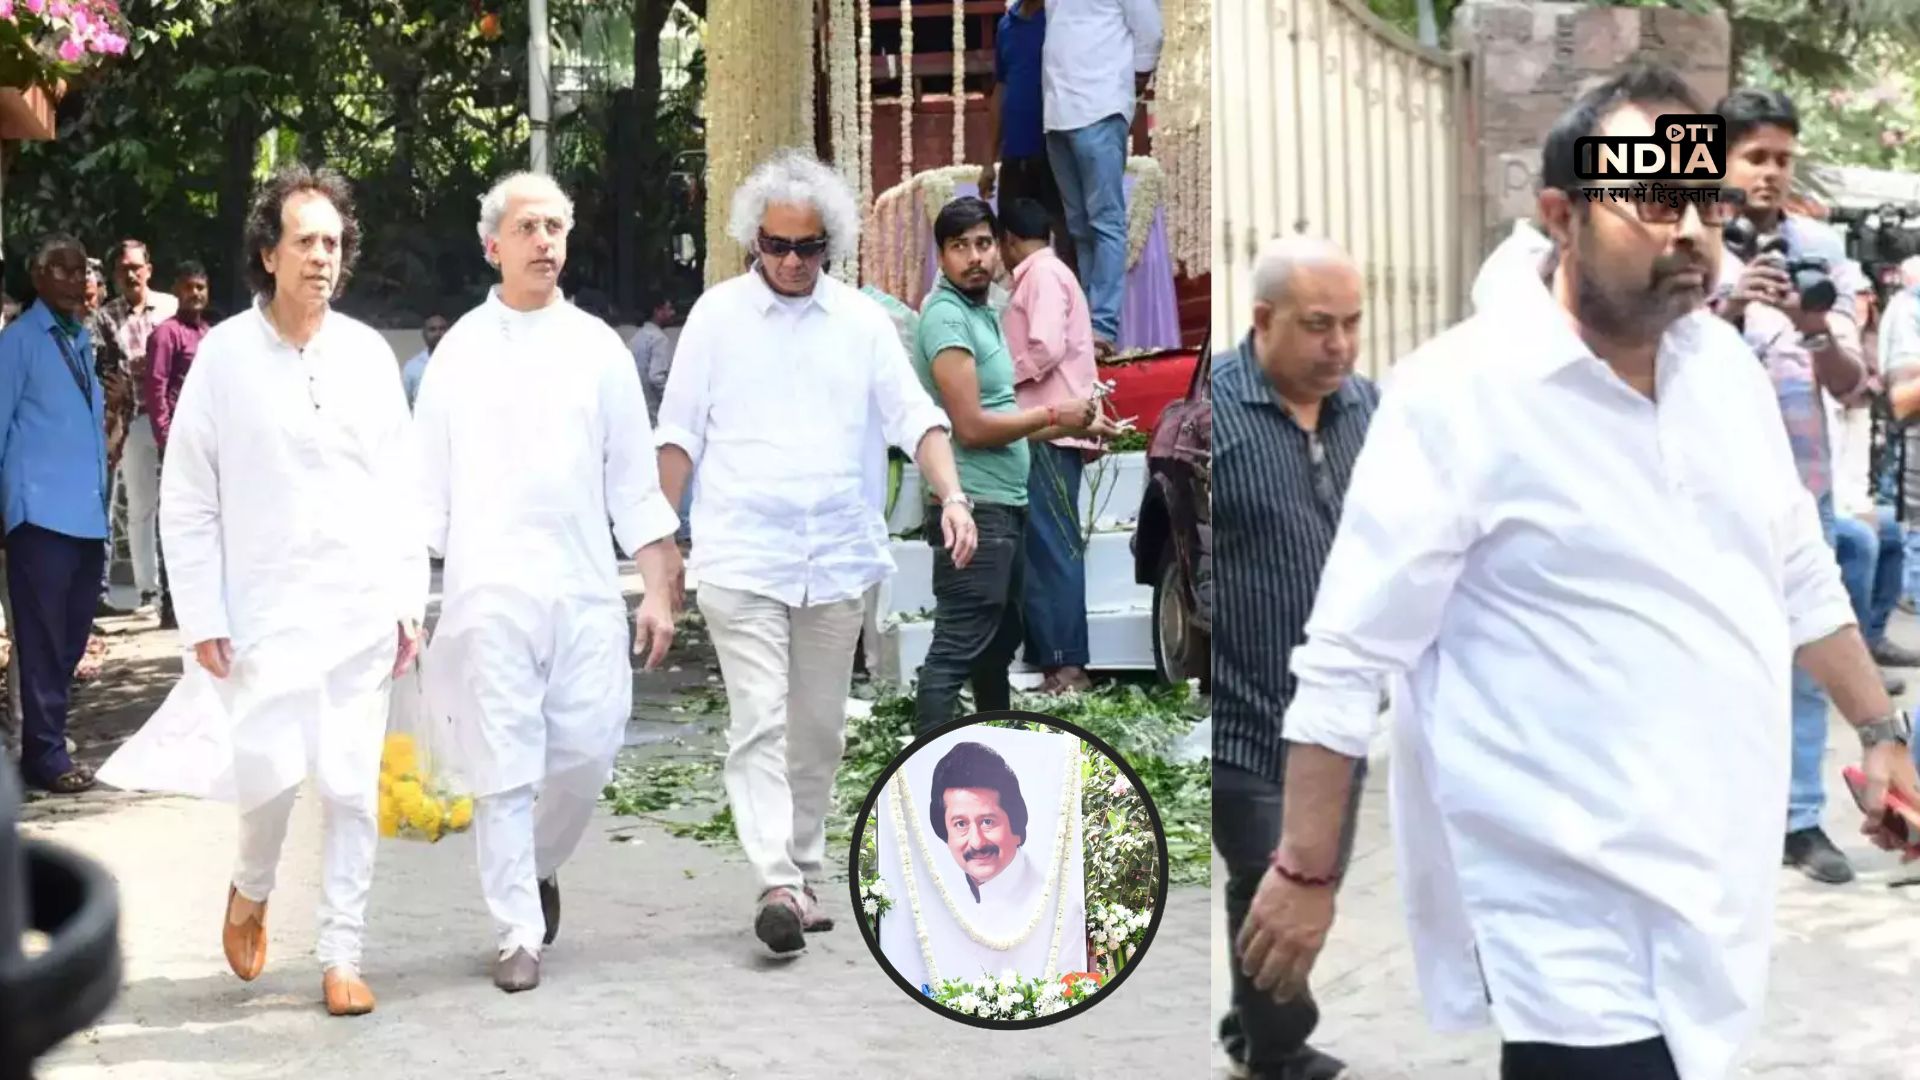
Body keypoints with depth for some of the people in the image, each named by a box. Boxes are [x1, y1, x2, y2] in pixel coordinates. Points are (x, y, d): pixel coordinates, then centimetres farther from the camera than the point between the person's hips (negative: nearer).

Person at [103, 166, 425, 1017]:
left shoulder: (367, 353, 4)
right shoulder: (224, 355, -2)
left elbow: (397, 489, 9)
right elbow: (186, 502, 0)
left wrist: (409, 599, 5)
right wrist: (202, 618, -5)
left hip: (361, 611, 2)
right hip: (265, 610, -2)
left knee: (351, 787, 2)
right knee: (270, 770, -8)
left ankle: (341, 957, 12)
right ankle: (252, 890, 24)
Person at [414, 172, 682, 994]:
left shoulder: (597, 348, 8)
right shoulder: (461, 350, 5)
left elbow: (634, 482, 10)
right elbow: (427, 489, 7)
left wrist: (658, 592, 4)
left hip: (585, 588, 2)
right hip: (489, 593, -1)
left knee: (586, 753, -1)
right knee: (504, 769, -2)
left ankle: (540, 867, 28)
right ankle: (518, 933, 8)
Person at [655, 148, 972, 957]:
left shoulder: (860, 320, 7)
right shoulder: (718, 314, 2)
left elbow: (914, 417, 4)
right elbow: (680, 434, 4)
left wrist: (951, 496, -12)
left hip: (838, 556, 3)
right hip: (741, 556, -3)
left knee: (818, 729, 11)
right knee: (759, 723, -12)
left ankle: (805, 876, 22)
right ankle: (775, 885, -19)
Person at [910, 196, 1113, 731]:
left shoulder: (984, 314, 15)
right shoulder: (946, 316, -15)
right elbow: (972, 426, -21)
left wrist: (1074, 426, 12)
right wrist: (1055, 414, -10)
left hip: (1004, 506, 10)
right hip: (974, 508, -10)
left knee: (1000, 642, 20)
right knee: (955, 652, -11)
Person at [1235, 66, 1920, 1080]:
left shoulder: (1727, 364, 6)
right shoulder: (1458, 393, -16)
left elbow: (1800, 577, 20)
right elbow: (1347, 658, -14)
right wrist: (1307, 873, -12)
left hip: (1718, 879, 7)